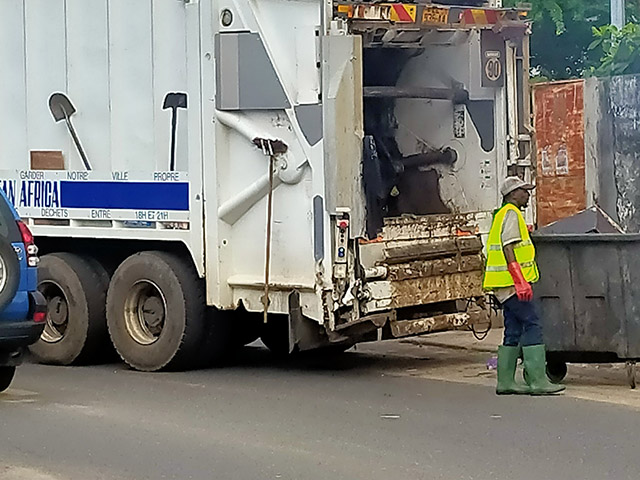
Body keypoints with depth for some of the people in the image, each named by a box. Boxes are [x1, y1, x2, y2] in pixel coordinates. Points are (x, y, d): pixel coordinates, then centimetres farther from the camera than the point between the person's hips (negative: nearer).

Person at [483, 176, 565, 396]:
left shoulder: (503, 214, 23)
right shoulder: (511, 214, -9)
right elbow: (508, 248, -19)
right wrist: (521, 281, -24)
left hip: (504, 284, 10)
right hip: (511, 281, -10)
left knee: (514, 330, 9)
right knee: (532, 325, -11)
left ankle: (505, 381, 9)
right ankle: (537, 380, -15)